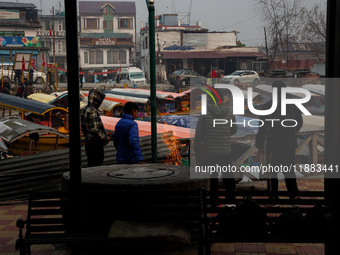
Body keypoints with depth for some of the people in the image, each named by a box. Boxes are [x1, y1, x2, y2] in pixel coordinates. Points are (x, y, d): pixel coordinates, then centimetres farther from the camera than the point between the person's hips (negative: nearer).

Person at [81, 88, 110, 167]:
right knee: (96, 166, -4)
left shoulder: (85, 110, 10)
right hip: (95, 143, -10)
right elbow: (94, 130, -25)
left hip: (88, 141, 10)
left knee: (91, 165, 16)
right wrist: (105, 138, -11)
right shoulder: (92, 112, -20)